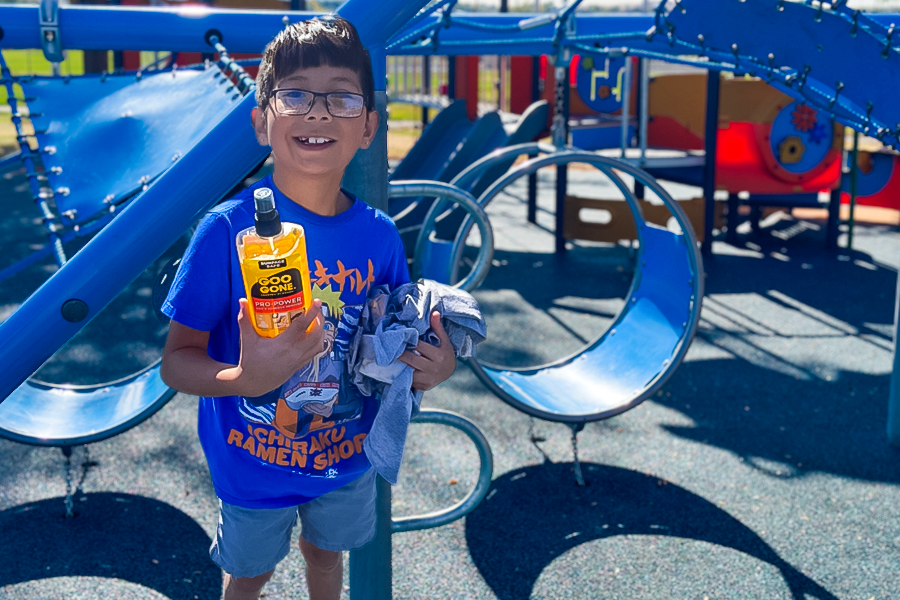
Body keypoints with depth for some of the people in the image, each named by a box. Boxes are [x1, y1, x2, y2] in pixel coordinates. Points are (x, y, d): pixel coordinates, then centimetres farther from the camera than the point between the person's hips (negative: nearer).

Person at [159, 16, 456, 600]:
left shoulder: (379, 235, -11)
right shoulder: (229, 229, -23)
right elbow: (177, 360, -20)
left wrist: (428, 369, -20)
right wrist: (247, 378, -40)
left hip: (347, 458, 3)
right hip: (255, 465, -3)